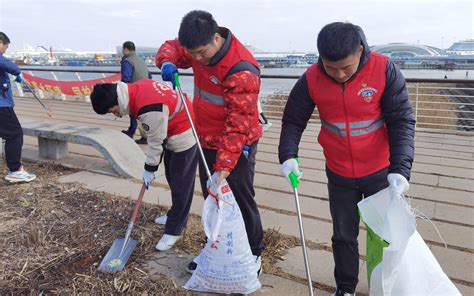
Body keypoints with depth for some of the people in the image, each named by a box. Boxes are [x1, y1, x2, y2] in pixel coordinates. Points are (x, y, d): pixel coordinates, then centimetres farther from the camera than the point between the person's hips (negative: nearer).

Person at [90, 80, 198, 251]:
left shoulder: (149, 108, -33)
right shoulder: (136, 90, -3)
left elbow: (156, 141, -21)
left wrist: (150, 169, -7)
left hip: (184, 136, -10)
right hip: (174, 132, 10)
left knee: (180, 184, -2)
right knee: (172, 178, 21)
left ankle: (174, 230, 8)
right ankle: (177, 216, 38)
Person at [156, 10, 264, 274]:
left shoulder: (241, 70, -28)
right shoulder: (198, 48, -3)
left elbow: (238, 125, -28)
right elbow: (171, 47, 13)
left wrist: (224, 166, -30)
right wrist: (168, 63, -13)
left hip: (236, 147, -8)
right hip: (207, 142, 8)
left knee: (241, 201, 5)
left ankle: (253, 254, 26)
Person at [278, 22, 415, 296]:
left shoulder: (384, 70, -19)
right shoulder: (311, 79, -14)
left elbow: (402, 121, -17)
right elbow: (293, 120, -3)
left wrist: (401, 168, -27)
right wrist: (288, 156, -18)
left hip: (380, 171, -1)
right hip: (339, 175, 1)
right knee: (344, 235, 15)